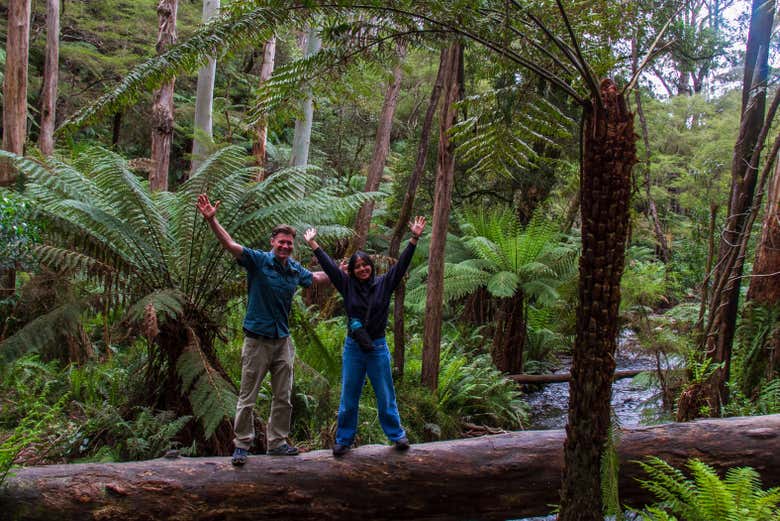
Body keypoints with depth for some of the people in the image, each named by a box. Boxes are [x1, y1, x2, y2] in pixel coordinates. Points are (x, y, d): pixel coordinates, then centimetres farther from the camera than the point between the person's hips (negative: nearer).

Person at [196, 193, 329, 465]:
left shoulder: (296, 270, 5)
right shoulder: (258, 261, -11)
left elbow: (315, 277, 28)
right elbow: (230, 244, -25)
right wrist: (211, 219, -38)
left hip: (283, 341, 5)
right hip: (257, 340, -5)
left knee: (283, 398, 12)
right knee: (247, 398, 3)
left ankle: (277, 442, 26)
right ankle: (242, 445, 15)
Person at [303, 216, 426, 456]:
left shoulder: (384, 284, 0)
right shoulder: (347, 285, 2)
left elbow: (401, 264, -4)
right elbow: (329, 265, 3)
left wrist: (414, 239, -11)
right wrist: (313, 244, 4)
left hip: (378, 347, -1)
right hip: (353, 348, 1)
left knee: (386, 396, 9)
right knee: (348, 397, 9)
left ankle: (397, 435, 23)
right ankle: (343, 440, 19)